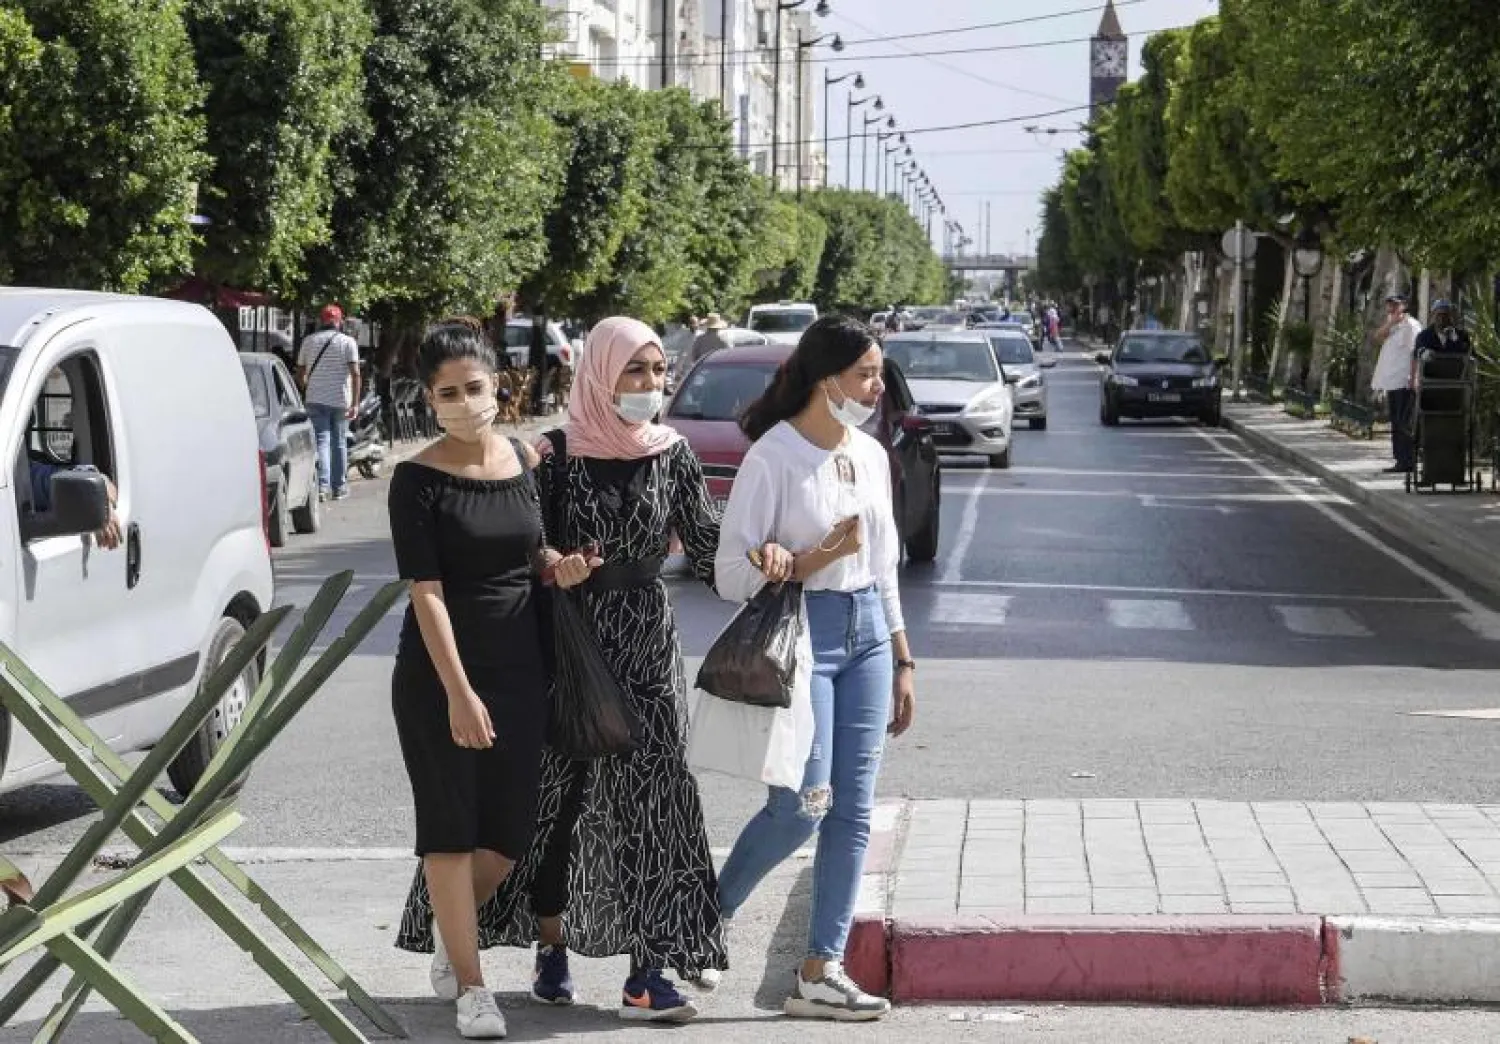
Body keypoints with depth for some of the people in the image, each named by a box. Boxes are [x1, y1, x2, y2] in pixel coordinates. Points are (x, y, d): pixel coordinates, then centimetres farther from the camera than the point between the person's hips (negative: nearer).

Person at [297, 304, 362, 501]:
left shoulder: (309, 341, 5)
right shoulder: (348, 342, 0)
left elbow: (300, 372, 12)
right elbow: (355, 373, -9)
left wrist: (306, 388, 33)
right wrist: (355, 403, -10)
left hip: (316, 400, 0)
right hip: (341, 401, 0)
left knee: (321, 440, -5)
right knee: (339, 442, 10)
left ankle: (322, 485, -20)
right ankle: (339, 486, 15)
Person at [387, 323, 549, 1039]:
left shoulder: (526, 462, 5)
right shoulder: (418, 480, -9)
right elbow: (426, 592, -14)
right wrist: (459, 692, -20)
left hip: (522, 670, 5)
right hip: (439, 675, -5)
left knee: (510, 831, 9)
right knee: (451, 829, 2)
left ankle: (451, 926, 37)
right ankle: (471, 986, 10)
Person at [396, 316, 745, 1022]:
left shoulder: (673, 456, 4)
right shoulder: (559, 454, -3)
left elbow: (706, 547, 1)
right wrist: (555, 565, -23)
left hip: (647, 646, 1)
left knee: (649, 800, -5)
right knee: (555, 799, 5)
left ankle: (648, 971, -5)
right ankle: (551, 953, 21)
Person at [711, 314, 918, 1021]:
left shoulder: (871, 456, 10)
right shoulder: (772, 458, -11)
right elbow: (733, 576, -12)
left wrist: (902, 662, 17)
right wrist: (822, 557, -20)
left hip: (867, 634, 7)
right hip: (800, 636, -7)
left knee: (853, 810, 3)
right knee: (804, 803, -11)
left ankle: (821, 974, 8)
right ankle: (711, 915, 14)